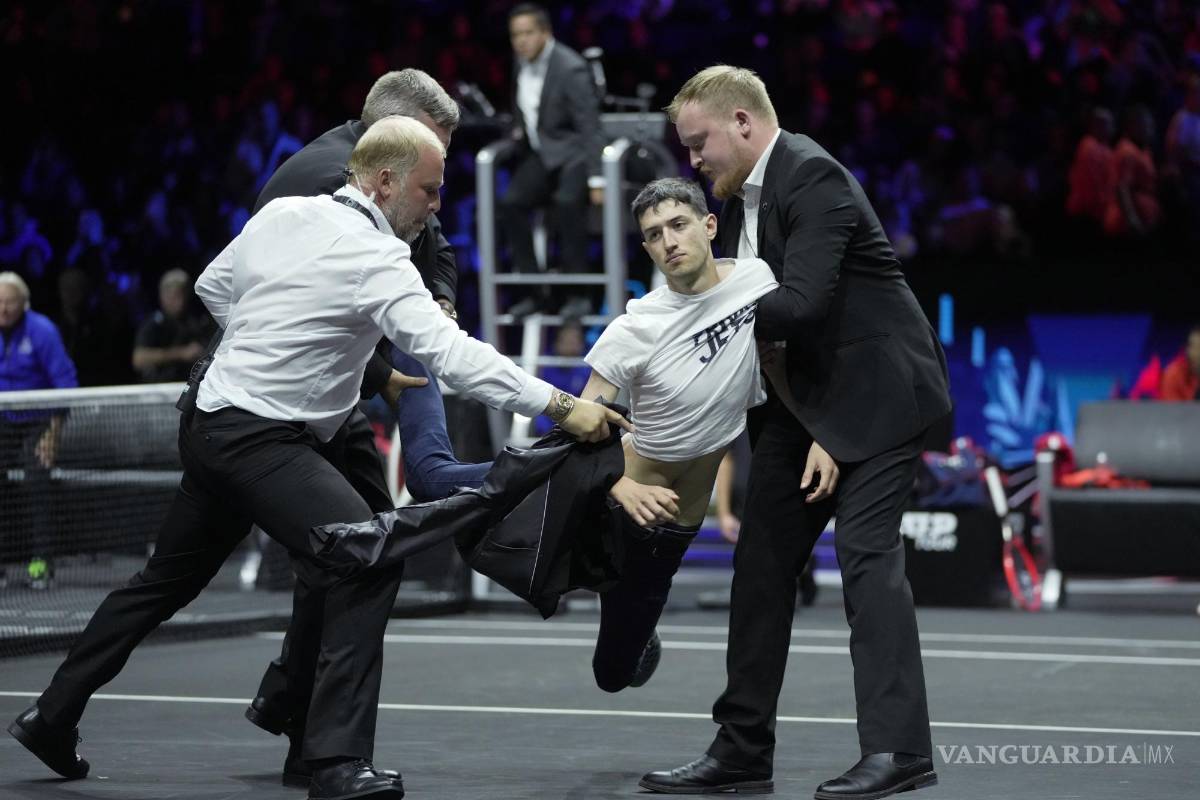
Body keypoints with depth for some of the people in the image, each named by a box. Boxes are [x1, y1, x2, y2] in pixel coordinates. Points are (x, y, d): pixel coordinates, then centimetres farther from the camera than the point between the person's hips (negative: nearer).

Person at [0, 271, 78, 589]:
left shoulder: (41, 332, -16)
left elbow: (65, 382, -15)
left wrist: (54, 432, -18)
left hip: (38, 422, -5)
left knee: (34, 488, -14)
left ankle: (41, 563, -11)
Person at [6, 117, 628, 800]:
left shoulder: (283, 214, 6)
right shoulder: (378, 259, -18)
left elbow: (213, 288, 20)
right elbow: (452, 355, -27)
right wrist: (560, 405, -27)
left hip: (211, 427, 9)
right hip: (263, 441, -9)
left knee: (169, 580, 23)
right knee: (369, 564, -18)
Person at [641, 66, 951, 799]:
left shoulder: (813, 177, -19)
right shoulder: (741, 194, 9)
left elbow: (800, 304, -28)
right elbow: (737, 304, 10)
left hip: (875, 388, -10)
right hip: (801, 395, 10)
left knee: (868, 549, -15)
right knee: (764, 558, 8)